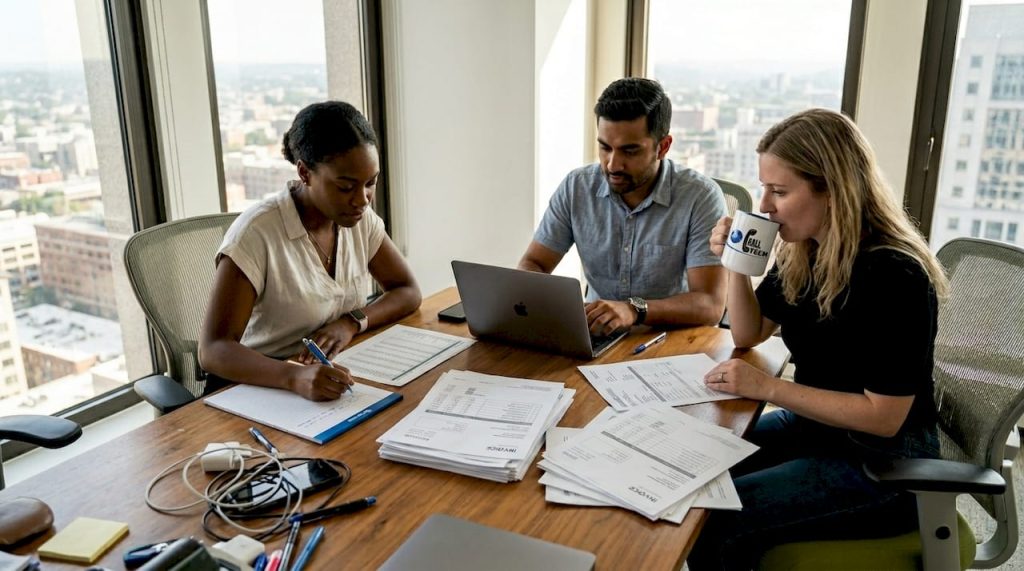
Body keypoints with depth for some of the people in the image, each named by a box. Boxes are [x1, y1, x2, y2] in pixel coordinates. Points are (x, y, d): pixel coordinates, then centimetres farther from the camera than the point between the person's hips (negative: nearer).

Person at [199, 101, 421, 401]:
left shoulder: (360, 218, -1)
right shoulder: (256, 233, -19)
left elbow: (408, 291, 5)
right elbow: (213, 350, -23)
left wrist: (352, 322, -14)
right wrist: (295, 376, -40)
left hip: (342, 380, 5)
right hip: (269, 386, -5)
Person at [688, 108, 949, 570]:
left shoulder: (891, 274, -25)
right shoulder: (801, 254, -2)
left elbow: (883, 417, -24)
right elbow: (748, 334, 10)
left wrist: (766, 388, -24)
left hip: (884, 461, -8)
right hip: (815, 425, 8)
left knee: (714, 523, -19)